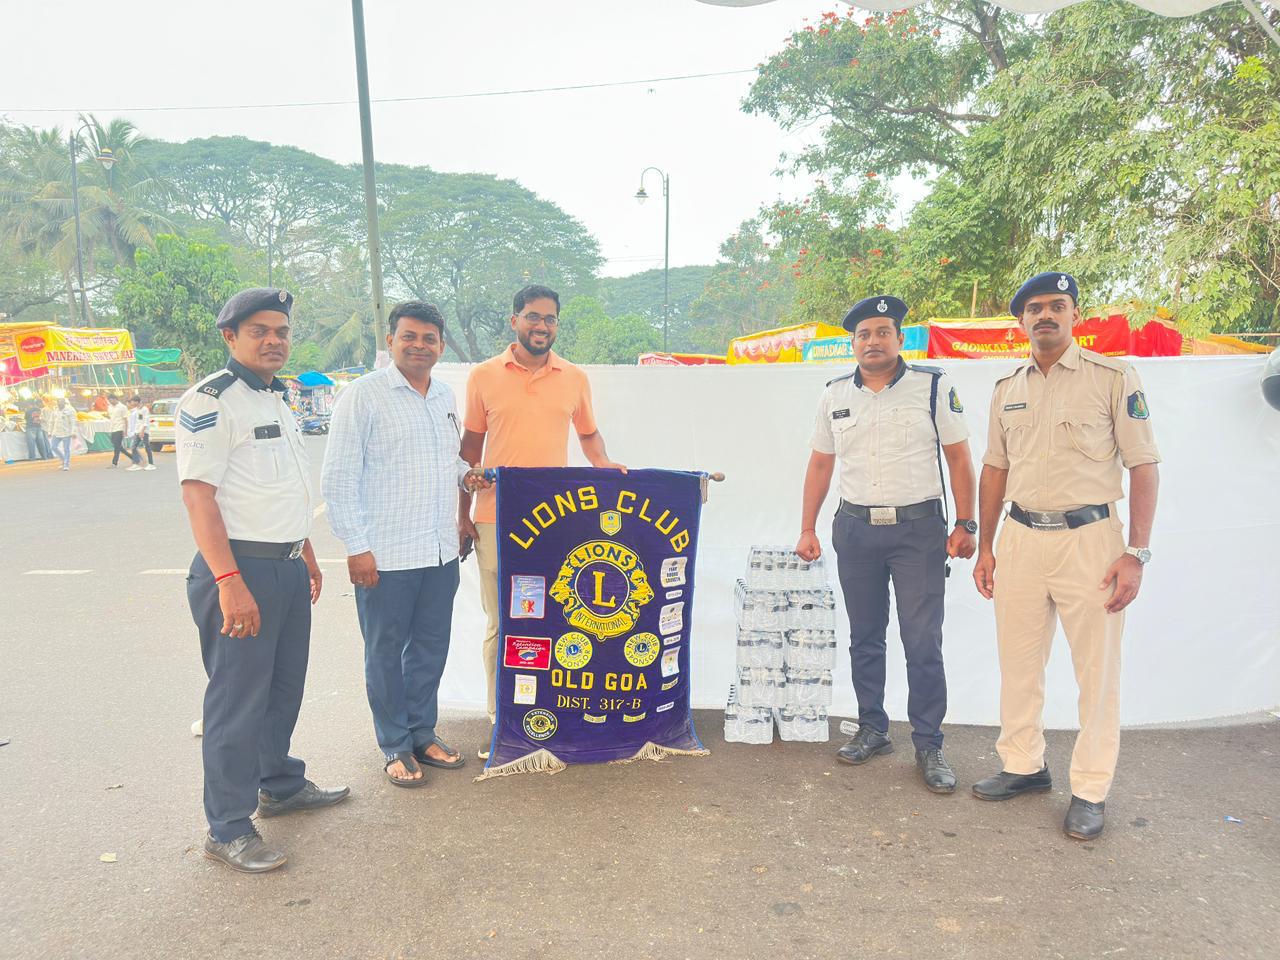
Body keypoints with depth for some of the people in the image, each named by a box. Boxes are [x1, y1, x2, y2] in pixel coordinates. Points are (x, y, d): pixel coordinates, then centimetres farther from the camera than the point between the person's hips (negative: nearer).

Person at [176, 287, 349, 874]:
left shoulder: (276, 400, 16)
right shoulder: (210, 401, -11)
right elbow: (197, 494, -18)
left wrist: (307, 556, 24)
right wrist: (229, 582, -25)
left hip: (288, 568, 9)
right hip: (241, 568, -8)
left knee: (284, 687, 18)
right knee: (238, 699, -1)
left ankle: (281, 786, 35)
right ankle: (228, 829, 11)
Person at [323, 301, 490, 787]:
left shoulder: (446, 396, 11)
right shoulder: (362, 395, -8)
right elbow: (338, 479, -10)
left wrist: (465, 472, 3)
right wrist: (356, 547, -13)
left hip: (441, 551, 6)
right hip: (385, 555, -6)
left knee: (431, 647, 16)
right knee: (386, 652, 8)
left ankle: (423, 733, 33)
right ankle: (396, 746, 23)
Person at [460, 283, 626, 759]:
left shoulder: (575, 377, 7)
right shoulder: (483, 376, 3)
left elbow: (588, 432, 20)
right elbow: (471, 447, 7)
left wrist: (603, 463, -1)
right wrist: (463, 513, 4)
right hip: (497, 518, -1)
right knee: (499, 622, 6)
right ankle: (500, 719, 19)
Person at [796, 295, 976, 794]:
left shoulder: (934, 387, -2)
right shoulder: (835, 395, 7)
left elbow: (959, 458, 0)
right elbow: (820, 464, 12)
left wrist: (965, 523, -6)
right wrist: (807, 530, 10)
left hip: (918, 529, -3)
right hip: (855, 529, 4)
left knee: (923, 643, -2)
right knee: (864, 639, 12)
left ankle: (929, 745, 12)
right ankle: (873, 730, 27)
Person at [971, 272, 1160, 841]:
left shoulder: (1113, 378, -3)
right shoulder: (1007, 388, 10)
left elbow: (1143, 465, -5)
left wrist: (1137, 553, -11)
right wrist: (985, 548, 12)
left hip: (1088, 538, -4)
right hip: (1020, 538, 5)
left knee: (1096, 671, 3)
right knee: (1018, 665, 13)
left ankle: (1090, 791, 18)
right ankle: (1024, 766, 30)